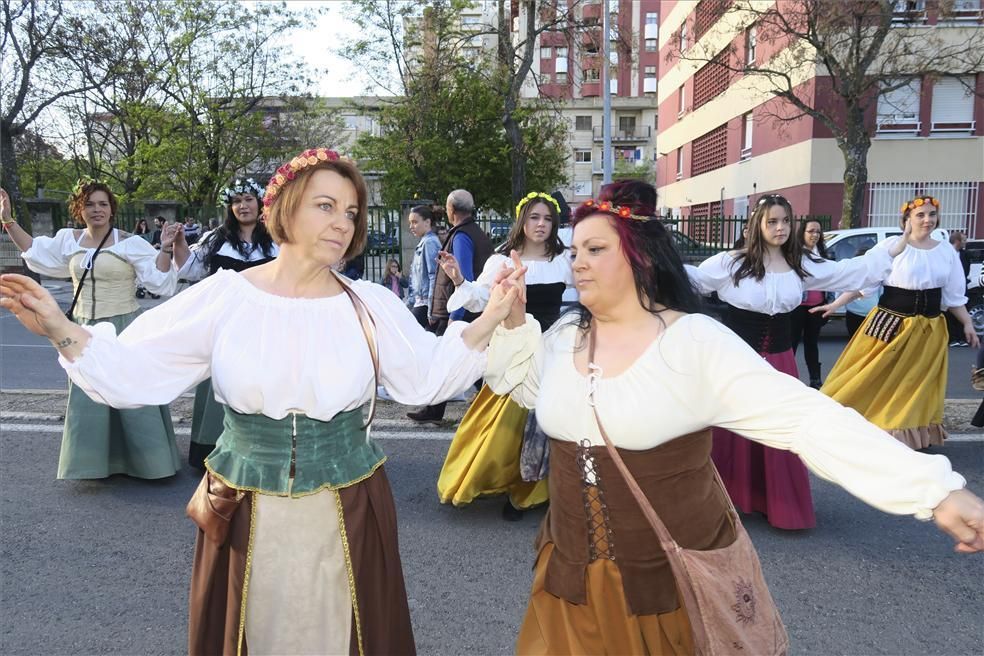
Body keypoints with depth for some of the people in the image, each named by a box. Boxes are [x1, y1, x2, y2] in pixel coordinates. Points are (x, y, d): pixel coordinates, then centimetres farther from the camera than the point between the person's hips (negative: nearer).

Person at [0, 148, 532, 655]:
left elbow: (426, 377, -3)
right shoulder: (223, 296, -8)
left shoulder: (370, 304, -5)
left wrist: (487, 322, -14)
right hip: (245, 516, 0)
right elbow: (131, 374, -7)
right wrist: (61, 331, -22)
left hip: (347, 513, 1)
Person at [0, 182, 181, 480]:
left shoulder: (130, 243, -9)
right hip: (86, 332, 5)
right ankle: (94, 460, 28)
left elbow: (159, 279, -11)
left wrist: (165, 249, -24)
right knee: (87, 399, 13)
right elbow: (34, 251, 22)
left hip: (124, 329, -5)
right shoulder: (69, 240, 6)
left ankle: (147, 459, 12)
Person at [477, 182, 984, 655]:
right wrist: (511, 318, 0)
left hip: (672, 578, -4)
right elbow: (515, 384, 17)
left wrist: (936, 490, -30)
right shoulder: (564, 335, 0)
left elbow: (807, 417, -23)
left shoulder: (697, 342, -18)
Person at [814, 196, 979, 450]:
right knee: (875, 380, 1)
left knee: (916, 386, 13)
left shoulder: (947, 251, 5)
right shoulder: (891, 246, -8)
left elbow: (954, 296, 12)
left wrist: (967, 324, 8)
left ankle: (910, 432, 28)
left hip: (929, 329, 4)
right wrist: (836, 304, -16)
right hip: (890, 323, -4)